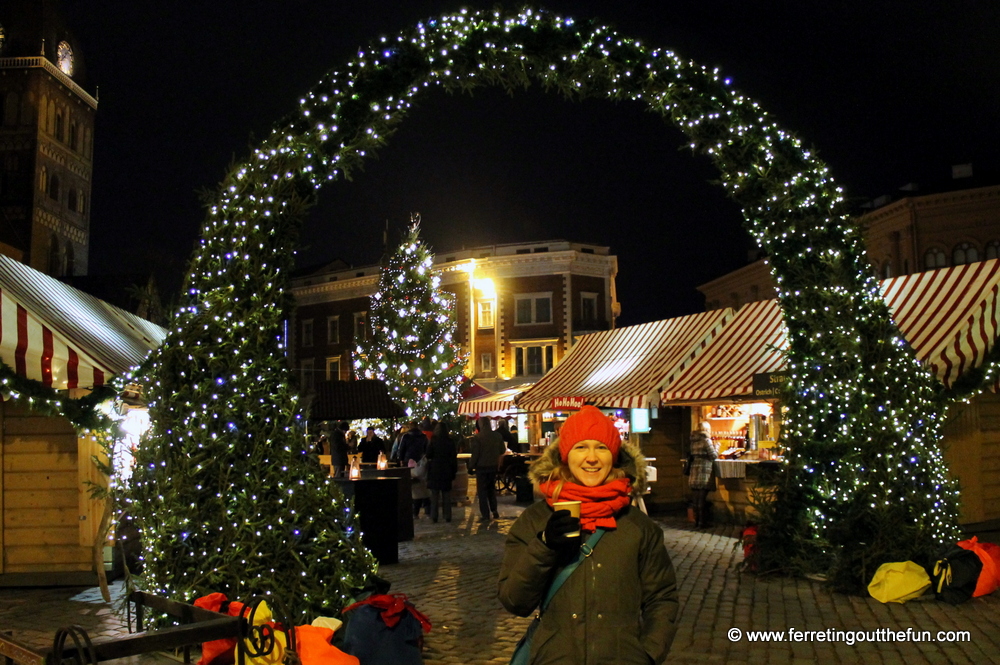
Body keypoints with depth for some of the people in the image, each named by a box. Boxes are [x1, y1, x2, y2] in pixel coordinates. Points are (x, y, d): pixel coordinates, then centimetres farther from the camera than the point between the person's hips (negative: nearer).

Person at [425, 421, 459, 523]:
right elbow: (454, 458, 2)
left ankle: (434, 516, 1)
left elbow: (428, 455, -6)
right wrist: (454, 472, 8)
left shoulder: (433, 441, -8)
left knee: (434, 495, 3)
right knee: (446, 495, 7)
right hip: (447, 471, 2)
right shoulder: (450, 441, -1)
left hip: (434, 470, -2)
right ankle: (447, 516, 7)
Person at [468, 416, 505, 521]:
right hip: (494, 466, 5)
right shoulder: (497, 436, -2)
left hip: (482, 467, -5)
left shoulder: (477, 437, -17)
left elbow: (475, 454, -16)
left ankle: (485, 515, 2)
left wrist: (471, 466, -4)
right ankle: (494, 511, 17)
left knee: (482, 491, 3)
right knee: (492, 488, 20)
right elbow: (502, 451, 8)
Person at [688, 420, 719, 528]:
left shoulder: (693, 440, 11)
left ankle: (696, 521, 16)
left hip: (693, 474, 6)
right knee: (702, 499, -2)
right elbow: (713, 455, -9)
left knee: (695, 499, 11)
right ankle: (702, 522, 1)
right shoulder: (706, 440, -9)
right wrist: (716, 447, 10)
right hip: (703, 473, -6)